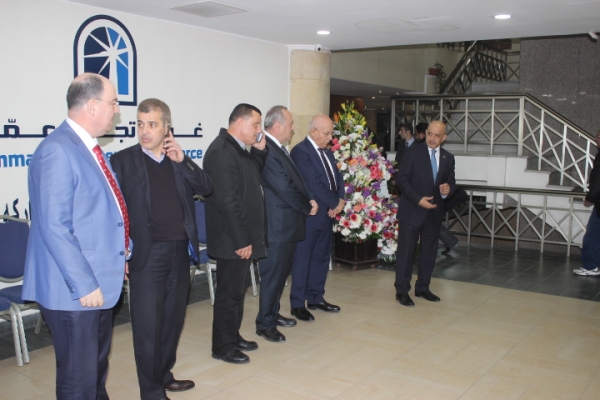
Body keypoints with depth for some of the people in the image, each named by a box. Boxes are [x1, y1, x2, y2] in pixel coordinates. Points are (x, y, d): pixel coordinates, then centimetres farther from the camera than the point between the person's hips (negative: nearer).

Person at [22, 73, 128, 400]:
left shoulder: (90, 148, 11)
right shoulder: (57, 150, -18)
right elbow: (54, 227, -23)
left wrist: (122, 250, 15)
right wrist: (84, 284, -21)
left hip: (100, 283, 9)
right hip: (73, 290, -9)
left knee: (98, 368, 21)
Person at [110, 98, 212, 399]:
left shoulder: (178, 161, 9)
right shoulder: (123, 160, -3)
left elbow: (206, 189, 0)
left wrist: (183, 161, -12)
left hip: (180, 251, 5)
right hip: (147, 254, -4)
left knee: (173, 319, 15)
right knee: (148, 324, 1)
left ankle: (164, 375, 33)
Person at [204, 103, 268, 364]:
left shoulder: (238, 149, 11)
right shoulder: (222, 150, -20)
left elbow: (252, 179, 16)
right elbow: (227, 200, -24)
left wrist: (259, 151, 4)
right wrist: (242, 240, -21)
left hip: (243, 237, 10)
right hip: (232, 240, -10)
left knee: (238, 289, 19)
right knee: (229, 293, 2)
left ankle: (233, 337, 32)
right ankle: (223, 347, 16)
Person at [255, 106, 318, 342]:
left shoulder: (279, 149, 12)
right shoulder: (266, 150, -20)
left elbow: (295, 181, 17)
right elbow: (284, 188, -21)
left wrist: (309, 199, 1)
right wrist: (308, 207, -8)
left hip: (288, 223, 10)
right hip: (277, 225, -10)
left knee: (281, 273, 19)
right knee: (272, 275, 0)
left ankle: (273, 314, 33)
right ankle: (265, 325, 12)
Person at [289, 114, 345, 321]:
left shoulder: (327, 152, 15)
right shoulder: (300, 151, -13)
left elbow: (338, 178, 13)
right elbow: (313, 183, -20)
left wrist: (341, 200, -6)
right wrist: (334, 203, -14)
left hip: (328, 213, 9)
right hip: (310, 214, -8)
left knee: (322, 257, 15)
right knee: (302, 259, 0)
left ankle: (316, 298, 27)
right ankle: (297, 304, 9)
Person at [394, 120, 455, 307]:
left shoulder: (448, 158, 8)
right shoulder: (413, 152, -6)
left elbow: (450, 182, 14)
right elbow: (402, 179, -9)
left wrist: (448, 189, -11)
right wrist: (418, 199, -19)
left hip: (434, 211, 5)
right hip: (411, 210, -5)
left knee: (429, 252, 12)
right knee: (406, 251, 0)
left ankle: (422, 288, 25)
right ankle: (402, 290, 9)